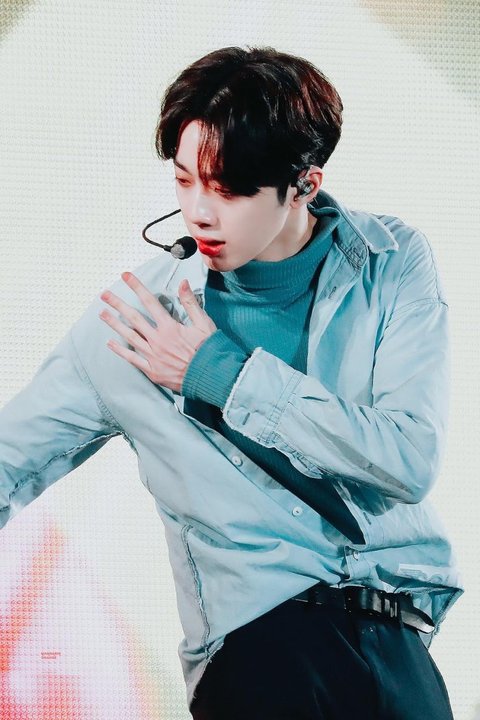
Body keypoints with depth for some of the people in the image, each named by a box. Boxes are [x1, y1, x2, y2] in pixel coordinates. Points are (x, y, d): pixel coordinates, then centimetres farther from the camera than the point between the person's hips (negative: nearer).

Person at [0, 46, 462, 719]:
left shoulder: (393, 263, 4)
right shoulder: (144, 309, 2)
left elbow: (411, 460, -6)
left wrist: (223, 375, -7)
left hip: (404, 600, 3)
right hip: (263, 625, -2)